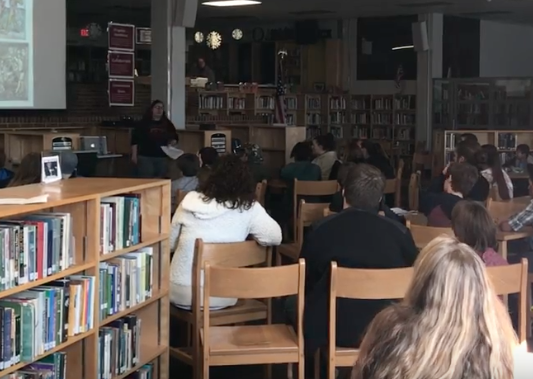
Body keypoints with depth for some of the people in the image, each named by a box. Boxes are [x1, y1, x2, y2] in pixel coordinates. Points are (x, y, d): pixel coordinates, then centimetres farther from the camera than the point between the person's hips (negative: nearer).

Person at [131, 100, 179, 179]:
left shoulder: (168, 124, 11)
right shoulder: (144, 123, 1)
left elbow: (175, 138, 20)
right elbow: (135, 139, 0)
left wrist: (172, 143, -4)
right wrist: (134, 155, -5)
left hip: (162, 158, 4)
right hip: (145, 157, -4)